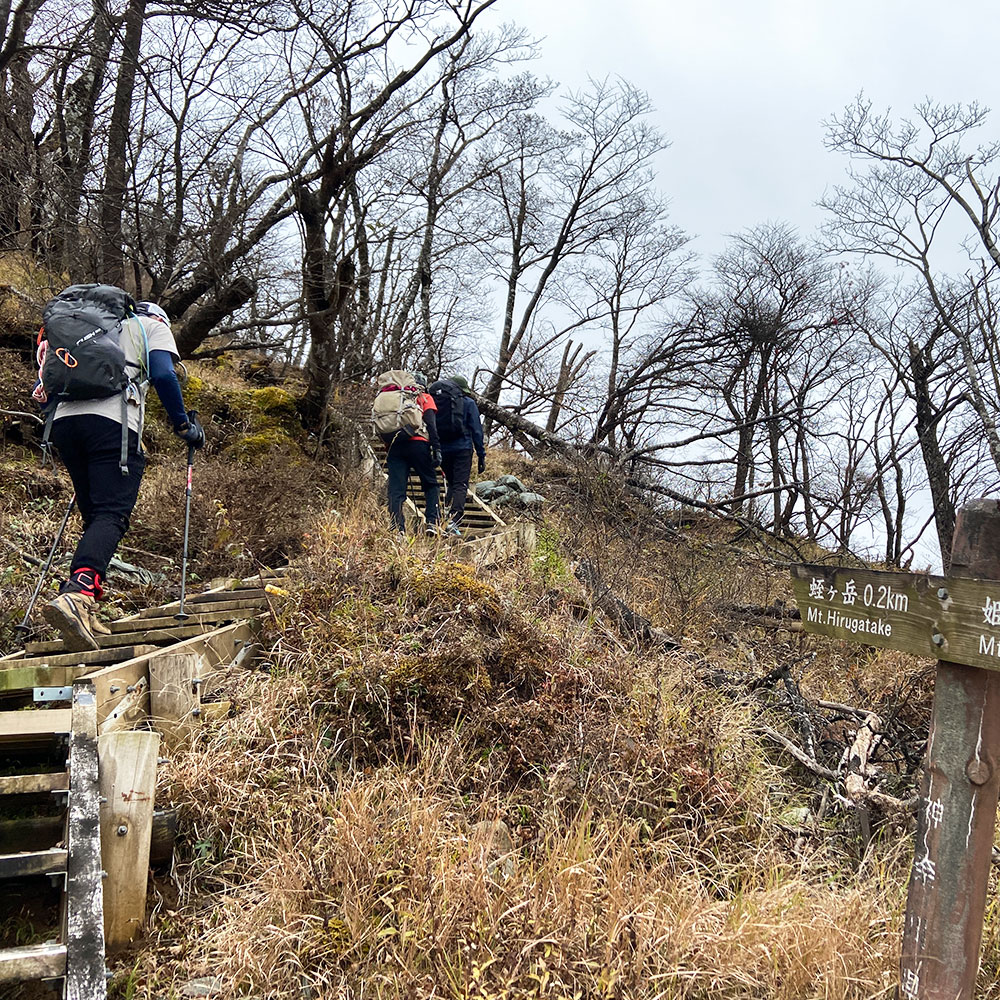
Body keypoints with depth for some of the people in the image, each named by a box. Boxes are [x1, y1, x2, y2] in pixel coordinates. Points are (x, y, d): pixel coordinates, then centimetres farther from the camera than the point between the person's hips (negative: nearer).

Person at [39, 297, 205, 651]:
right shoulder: (154, 326, 20)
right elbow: (163, 376, -1)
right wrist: (184, 425, 8)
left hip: (63, 419, 6)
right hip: (112, 421, -6)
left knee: (94, 517, 11)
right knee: (112, 515, -14)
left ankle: (84, 612, 1)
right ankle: (76, 593, -38)